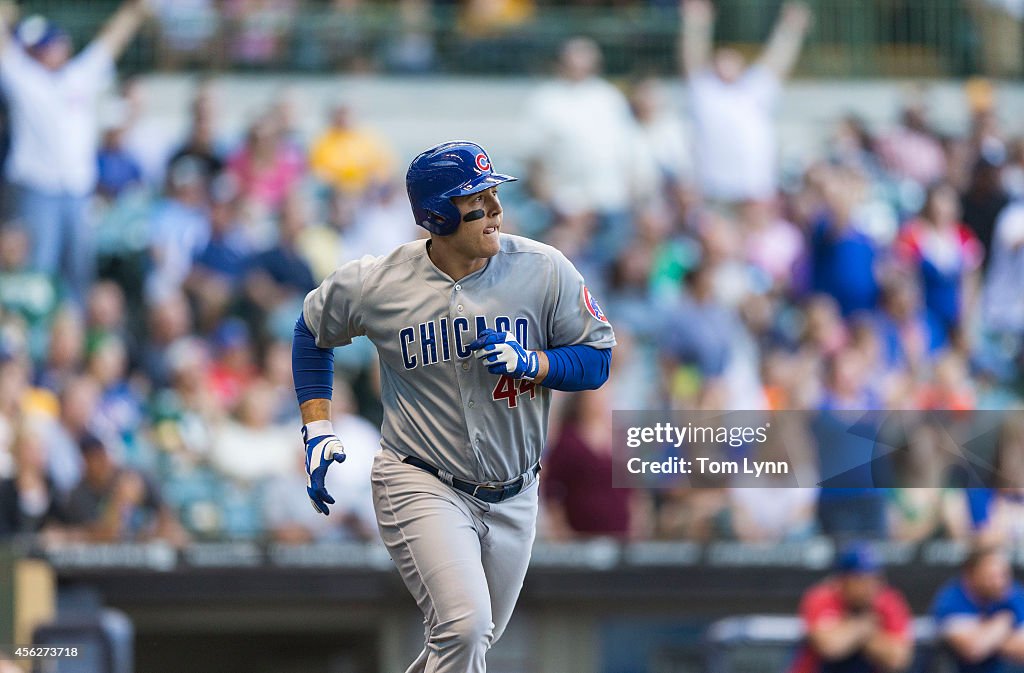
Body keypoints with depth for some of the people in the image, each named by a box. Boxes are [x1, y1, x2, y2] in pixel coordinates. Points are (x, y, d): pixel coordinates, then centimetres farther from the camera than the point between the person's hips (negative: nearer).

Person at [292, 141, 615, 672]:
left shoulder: (544, 270, -8)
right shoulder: (376, 284, -9)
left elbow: (596, 359, 0)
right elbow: (312, 333, 10)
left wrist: (528, 363, -19)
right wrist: (317, 432, 3)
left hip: (512, 500, 4)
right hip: (421, 486, -4)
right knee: (464, 627, -23)